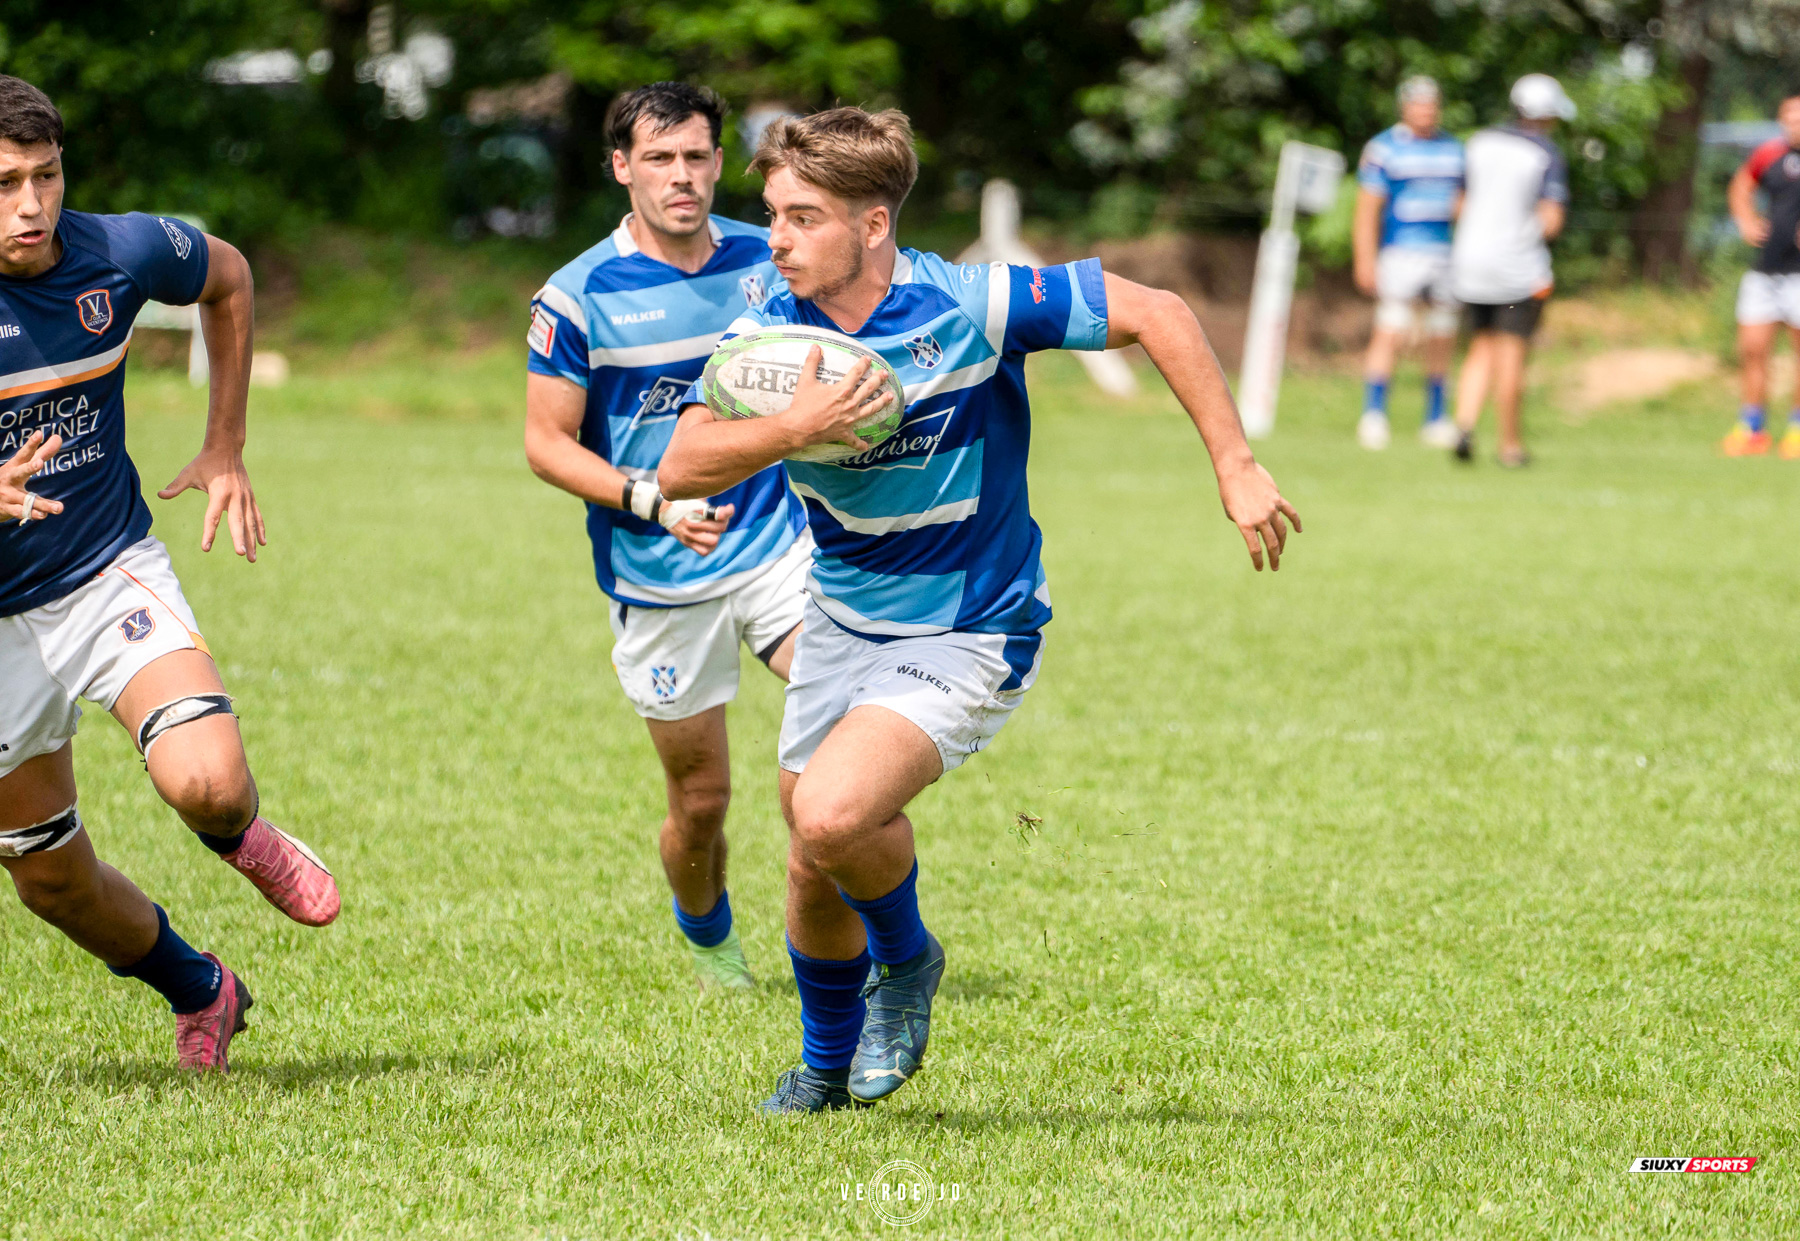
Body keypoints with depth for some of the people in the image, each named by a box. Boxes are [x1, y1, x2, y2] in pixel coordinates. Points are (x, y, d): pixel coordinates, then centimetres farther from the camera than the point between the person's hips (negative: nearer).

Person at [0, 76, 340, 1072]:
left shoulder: (121, 253, -11)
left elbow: (226, 276, 13)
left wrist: (225, 449, 9)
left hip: (114, 578, 0)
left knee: (206, 782, -26)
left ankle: (241, 837, 13)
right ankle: (200, 993, 38)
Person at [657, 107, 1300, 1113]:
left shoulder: (970, 308, -22)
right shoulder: (769, 334, -9)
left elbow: (1156, 313, -16)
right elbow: (681, 469, -17)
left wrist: (1237, 467, -16)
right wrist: (796, 427, -33)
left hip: (968, 638, -5)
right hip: (843, 627, 6)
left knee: (834, 816, -28)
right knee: (815, 876, 13)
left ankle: (907, 958, 5)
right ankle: (829, 1064, 42)